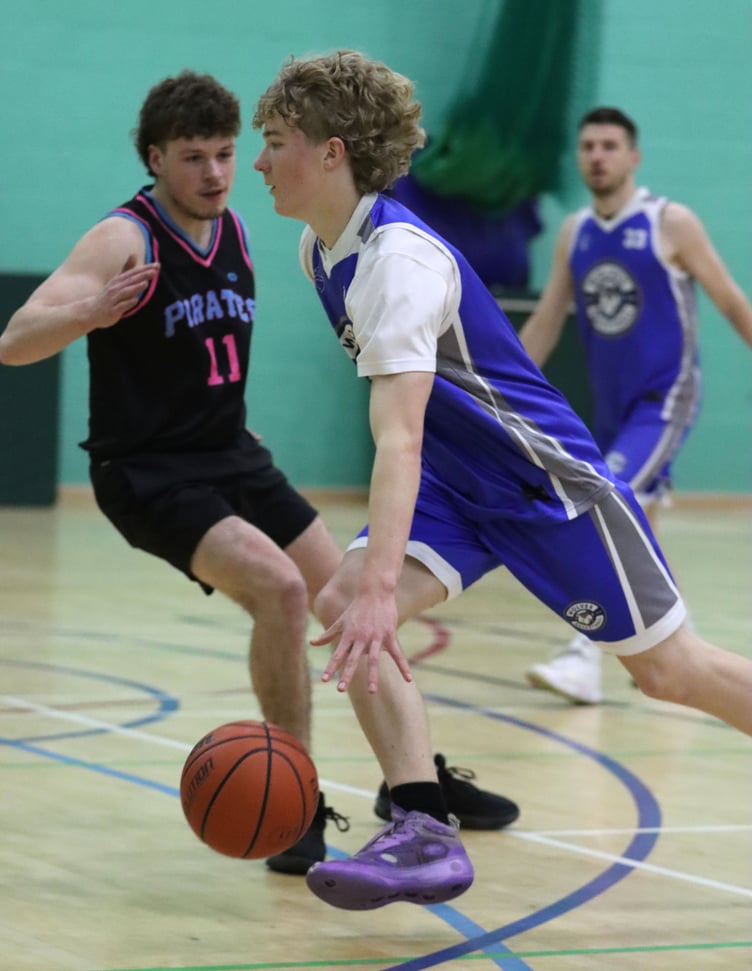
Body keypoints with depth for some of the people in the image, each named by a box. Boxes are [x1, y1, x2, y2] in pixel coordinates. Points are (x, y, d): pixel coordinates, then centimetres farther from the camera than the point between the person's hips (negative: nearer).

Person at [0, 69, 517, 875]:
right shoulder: (124, 239, -18)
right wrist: (89, 311, -48)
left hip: (232, 457, 8)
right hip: (149, 474, -8)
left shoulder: (235, 233, 4)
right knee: (279, 589, -26)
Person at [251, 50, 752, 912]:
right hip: (458, 488, 8)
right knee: (338, 604, -16)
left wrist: (378, 586, -50)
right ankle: (424, 834, -20)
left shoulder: (399, 258, -28)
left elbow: (398, 437, -40)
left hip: (550, 481, -8)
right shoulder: (319, 249, 0)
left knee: (668, 669, 1)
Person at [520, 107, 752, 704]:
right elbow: (545, 323, 10)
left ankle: (586, 656, -26)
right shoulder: (574, 234, 5)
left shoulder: (671, 224, -11)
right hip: (611, 404, 6)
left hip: (663, 401, -6)